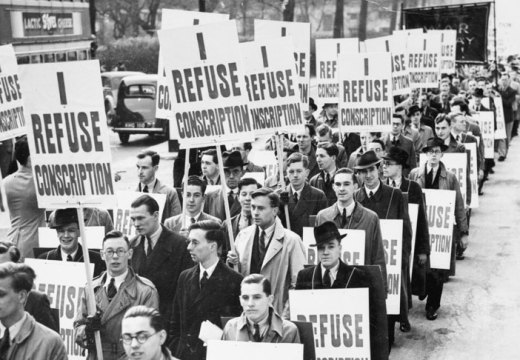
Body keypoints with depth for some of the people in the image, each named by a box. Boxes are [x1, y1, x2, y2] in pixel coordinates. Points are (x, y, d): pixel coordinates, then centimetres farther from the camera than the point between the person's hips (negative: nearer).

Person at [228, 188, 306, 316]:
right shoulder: (243, 235, 6)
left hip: (276, 312, -3)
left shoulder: (291, 240, -8)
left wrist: (289, 311, -13)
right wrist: (232, 263, -6)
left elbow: (299, 283, -7)